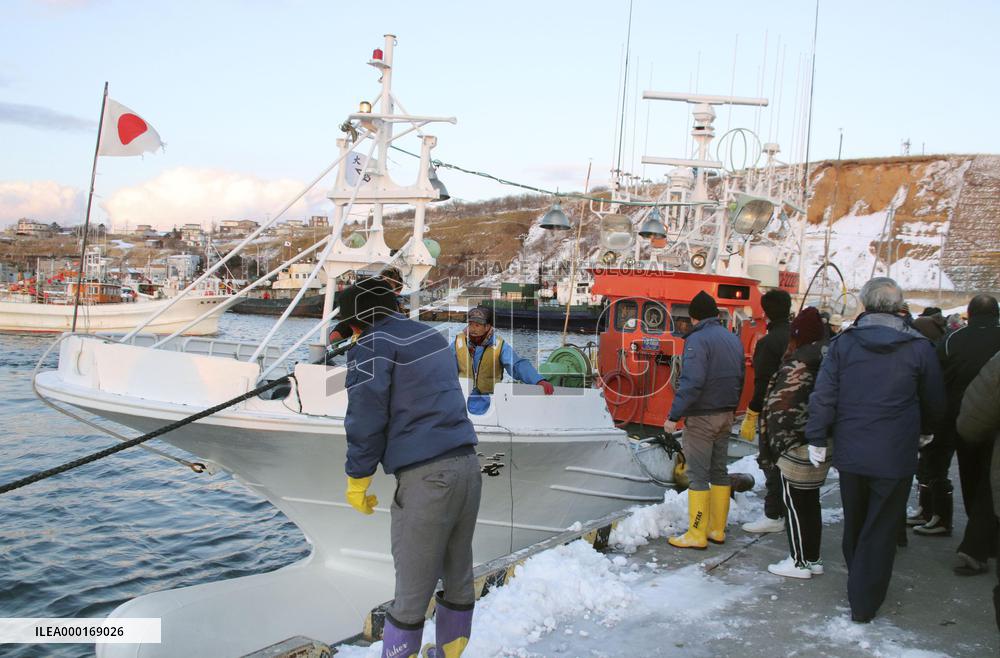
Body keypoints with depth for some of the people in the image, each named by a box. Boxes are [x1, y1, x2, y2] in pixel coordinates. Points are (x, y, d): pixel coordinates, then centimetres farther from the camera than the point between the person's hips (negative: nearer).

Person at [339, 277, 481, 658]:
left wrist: (357, 480, 1)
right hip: (467, 465, 8)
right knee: (458, 578, 17)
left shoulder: (371, 346, -4)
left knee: (412, 592, 0)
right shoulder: (431, 336, 18)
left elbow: (365, 419, -8)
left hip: (425, 478, -7)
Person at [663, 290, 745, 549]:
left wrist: (675, 415, -22)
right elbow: (740, 379, 13)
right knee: (719, 471, 13)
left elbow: (691, 382, -24)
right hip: (725, 416, 8)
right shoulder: (733, 339, 10)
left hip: (701, 417, -8)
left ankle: (697, 534, -1)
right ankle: (717, 530, 18)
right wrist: (731, 409, 19)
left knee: (698, 475, -3)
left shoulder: (698, 339, -15)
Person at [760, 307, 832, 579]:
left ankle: (800, 562, 10)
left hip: (799, 450, -9)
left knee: (795, 503, 2)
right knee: (810, 501, 17)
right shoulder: (826, 362, 9)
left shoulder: (797, 367, -19)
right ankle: (813, 559, 26)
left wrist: (778, 444, -10)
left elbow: (782, 408, -21)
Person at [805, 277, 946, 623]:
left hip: (851, 453, 2)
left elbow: (823, 395, -8)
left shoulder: (843, 343, -5)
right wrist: (923, 430, 25)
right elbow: (935, 405, 5)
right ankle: (864, 603, 9)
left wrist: (817, 439, 1)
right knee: (881, 530, 6)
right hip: (896, 456, -2)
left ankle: (860, 587, 36)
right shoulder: (919, 347, -6)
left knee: (854, 525, 20)